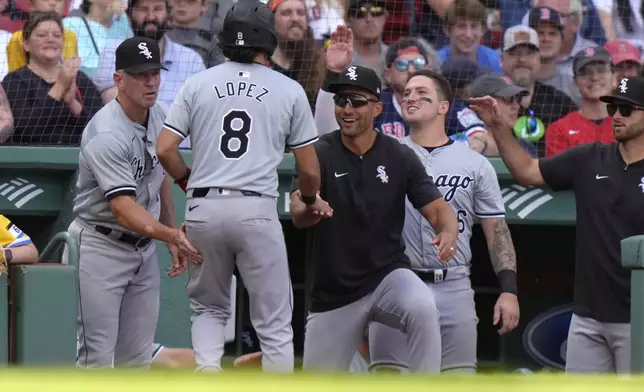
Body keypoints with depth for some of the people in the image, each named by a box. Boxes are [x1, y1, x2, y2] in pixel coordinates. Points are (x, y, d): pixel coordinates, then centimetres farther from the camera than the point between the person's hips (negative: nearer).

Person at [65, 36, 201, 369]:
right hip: (100, 250, -8)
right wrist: (171, 236, -47)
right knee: (97, 357, -9)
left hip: (144, 248, 8)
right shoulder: (107, 135, -25)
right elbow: (123, 208, -33)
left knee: (138, 359, 10)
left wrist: (173, 236, 14)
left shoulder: (157, 116, 2)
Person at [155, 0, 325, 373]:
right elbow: (309, 168, 6)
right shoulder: (289, 90, 4)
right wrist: (310, 200, 27)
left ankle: (207, 369, -4)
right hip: (257, 211, -2)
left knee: (209, 306, 20)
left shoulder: (198, 84, 7)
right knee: (275, 321, 5)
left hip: (204, 209, 2)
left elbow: (165, 149, 1)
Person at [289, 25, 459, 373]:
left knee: (422, 308, -35)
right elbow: (297, 216, -20)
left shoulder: (400, 157, -4)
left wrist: (447, 232, -33)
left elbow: (436, 208, -8)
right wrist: (309, 210, -46)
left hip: (388, 276, -1)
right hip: (333, 292, 1)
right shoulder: (320, 153, -7)